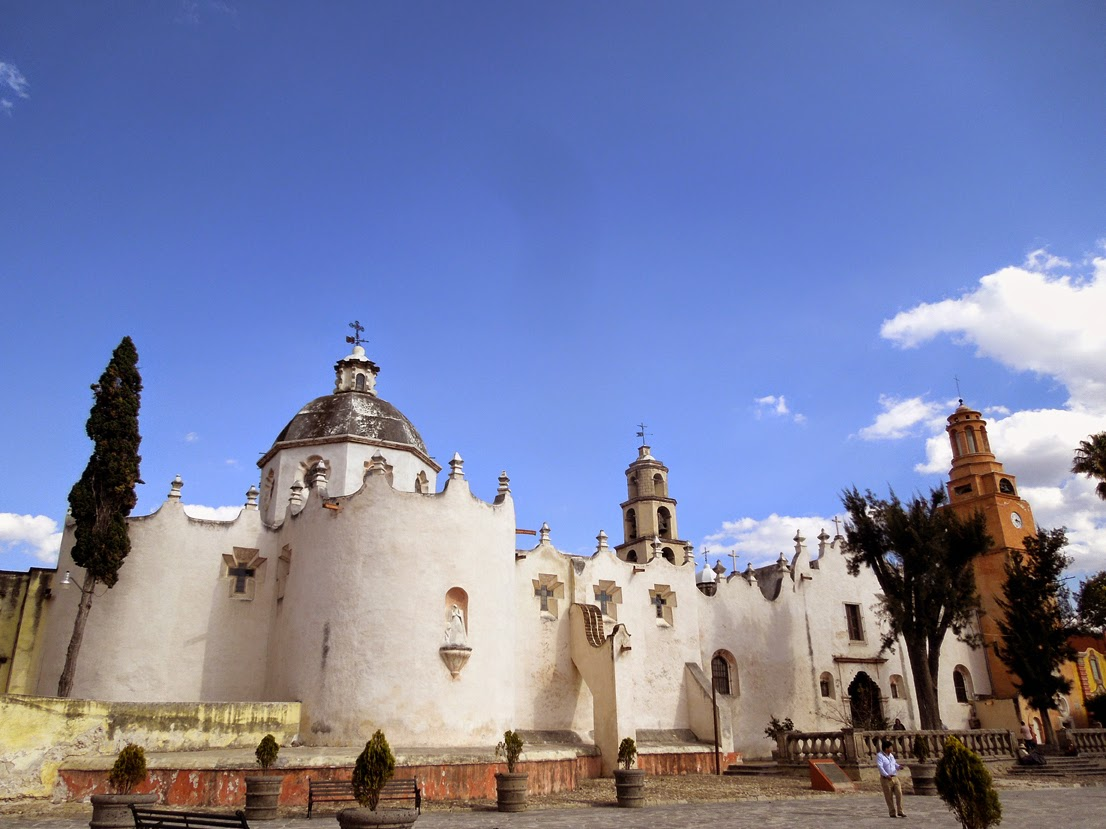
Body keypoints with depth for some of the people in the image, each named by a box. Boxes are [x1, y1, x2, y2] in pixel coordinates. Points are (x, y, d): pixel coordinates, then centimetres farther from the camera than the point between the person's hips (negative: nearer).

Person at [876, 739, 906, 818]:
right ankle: (892, 813, 10)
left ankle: (900, 811, 4)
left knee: (899, 794, -6)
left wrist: (899, 767, -4)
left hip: (895, 778, 6)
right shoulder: (879, 756, -11)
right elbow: (880, 767, -21)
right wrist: (886, 775, -33)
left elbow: (895, 764, 19)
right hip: (886, 779, -6)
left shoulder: (891, 755, 13)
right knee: (889, 797, -1)